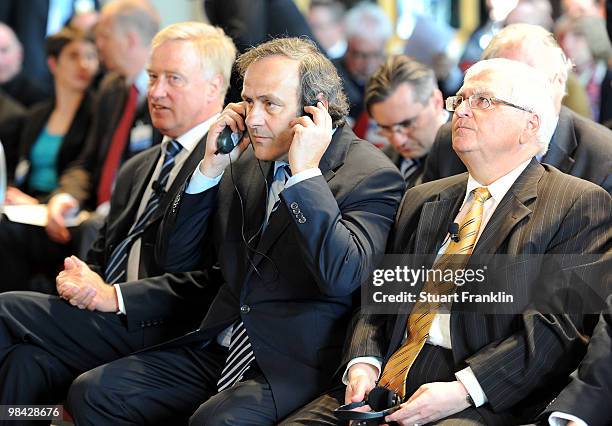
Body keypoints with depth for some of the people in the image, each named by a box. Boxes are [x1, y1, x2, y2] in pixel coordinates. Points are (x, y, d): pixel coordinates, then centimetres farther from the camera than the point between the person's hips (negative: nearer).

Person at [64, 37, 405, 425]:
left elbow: (342, 276, -24)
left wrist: (305, 171, -20)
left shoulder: (373, 175, -8)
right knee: (92, 393, -6)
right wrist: (211, 167, 1)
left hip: (294, 365, -7)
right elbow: (177, 258, 12)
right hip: (219, 347, 7)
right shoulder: (245, 163, 11)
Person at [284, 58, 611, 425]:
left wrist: (463, 390, -18)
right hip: (386, 385, 6)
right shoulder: (422, 200, 23)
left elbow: (556, 324, -9)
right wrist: (363, 363, -3)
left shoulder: (582, 205, 1)